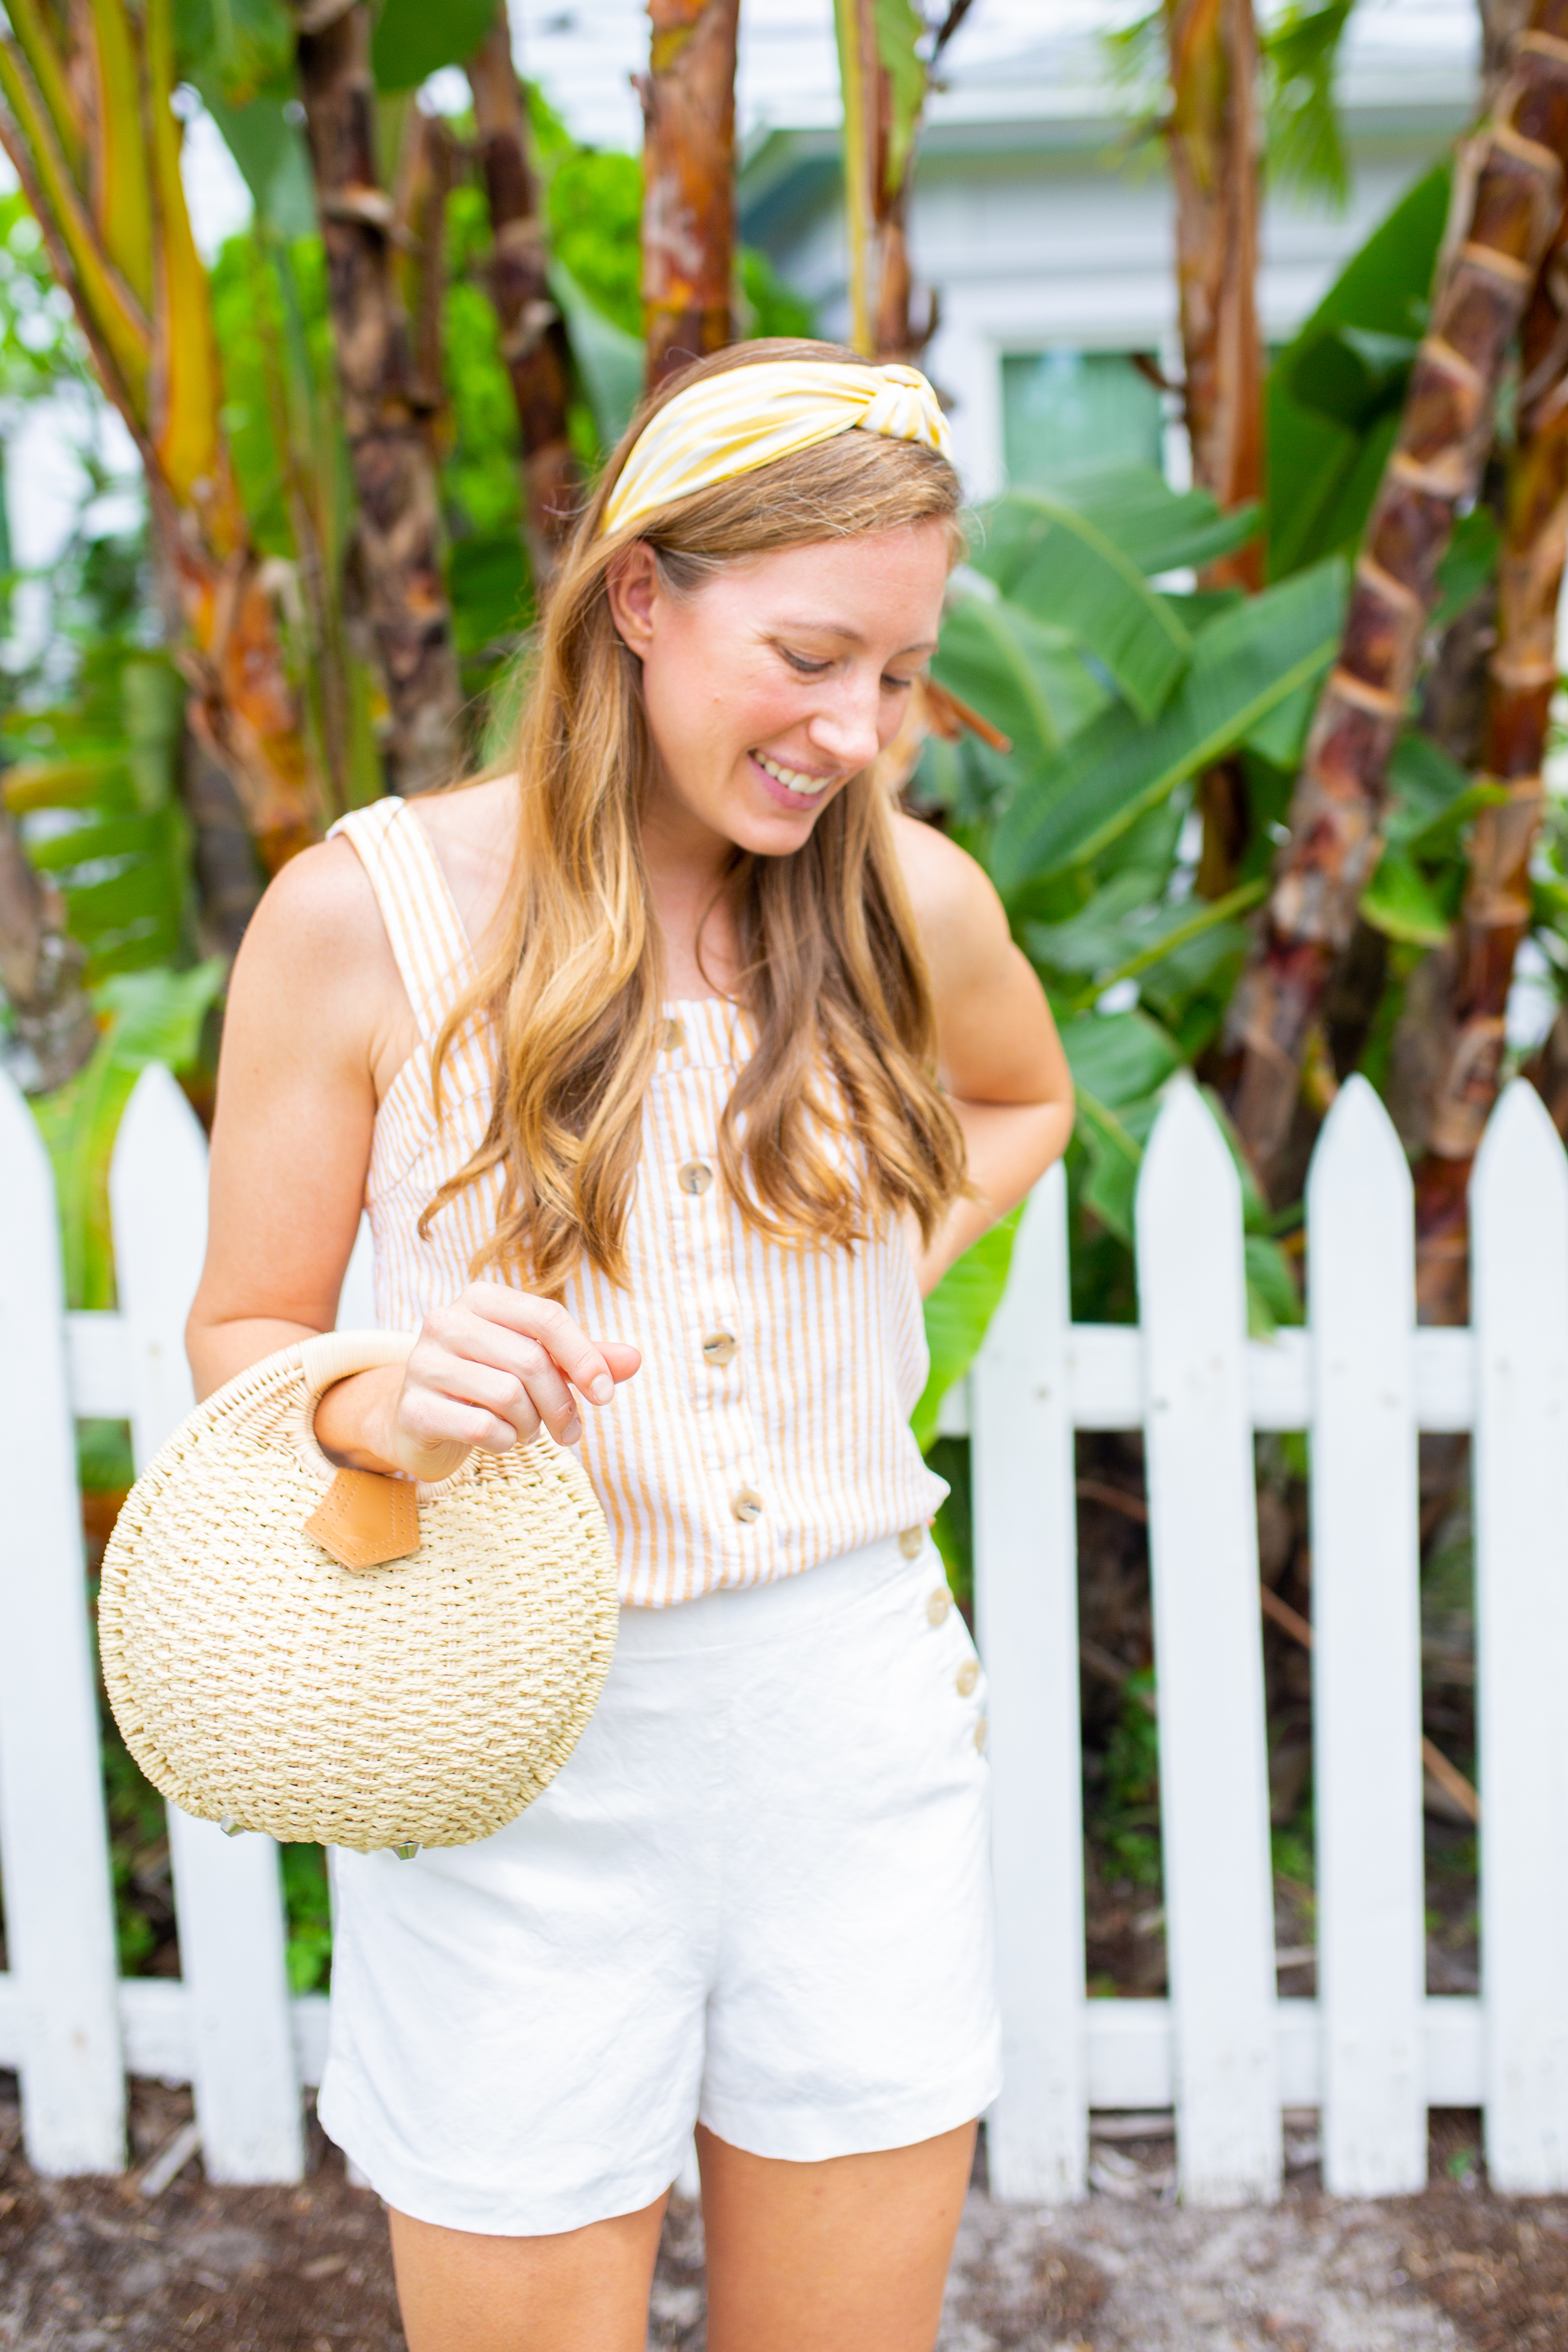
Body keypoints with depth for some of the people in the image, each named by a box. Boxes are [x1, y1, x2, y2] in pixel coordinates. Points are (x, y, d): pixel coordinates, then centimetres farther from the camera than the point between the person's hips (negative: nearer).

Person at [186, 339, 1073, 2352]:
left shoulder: (917, 901, -2)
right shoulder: (362, 914, -11)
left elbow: (1023, 1102, 21)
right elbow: (240, 1336, -3)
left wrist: (894, 1258, 3)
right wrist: (387, 1407, -24)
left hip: (853, 1716, 3)